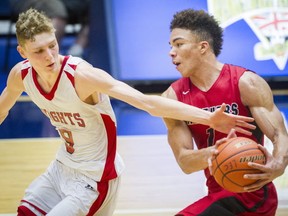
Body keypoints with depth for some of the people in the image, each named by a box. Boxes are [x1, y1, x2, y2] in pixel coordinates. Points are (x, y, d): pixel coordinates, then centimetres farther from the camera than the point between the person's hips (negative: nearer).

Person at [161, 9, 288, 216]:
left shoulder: (247, 83, -14)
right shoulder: (173, 98, -1)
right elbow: (184, 161, -7)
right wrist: (211, 153, -30)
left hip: (252, 192, -7)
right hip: (220, 193, 7)